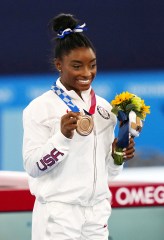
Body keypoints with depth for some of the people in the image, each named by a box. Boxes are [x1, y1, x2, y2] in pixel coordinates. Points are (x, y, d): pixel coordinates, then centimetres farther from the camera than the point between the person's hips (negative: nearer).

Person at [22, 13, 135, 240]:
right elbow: (32, 166, -11)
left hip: (97, 214, 5)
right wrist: (63, 136, -23)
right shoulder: (41, 108, -6)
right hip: (57, 215, -5)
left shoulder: (105, 108, 10)